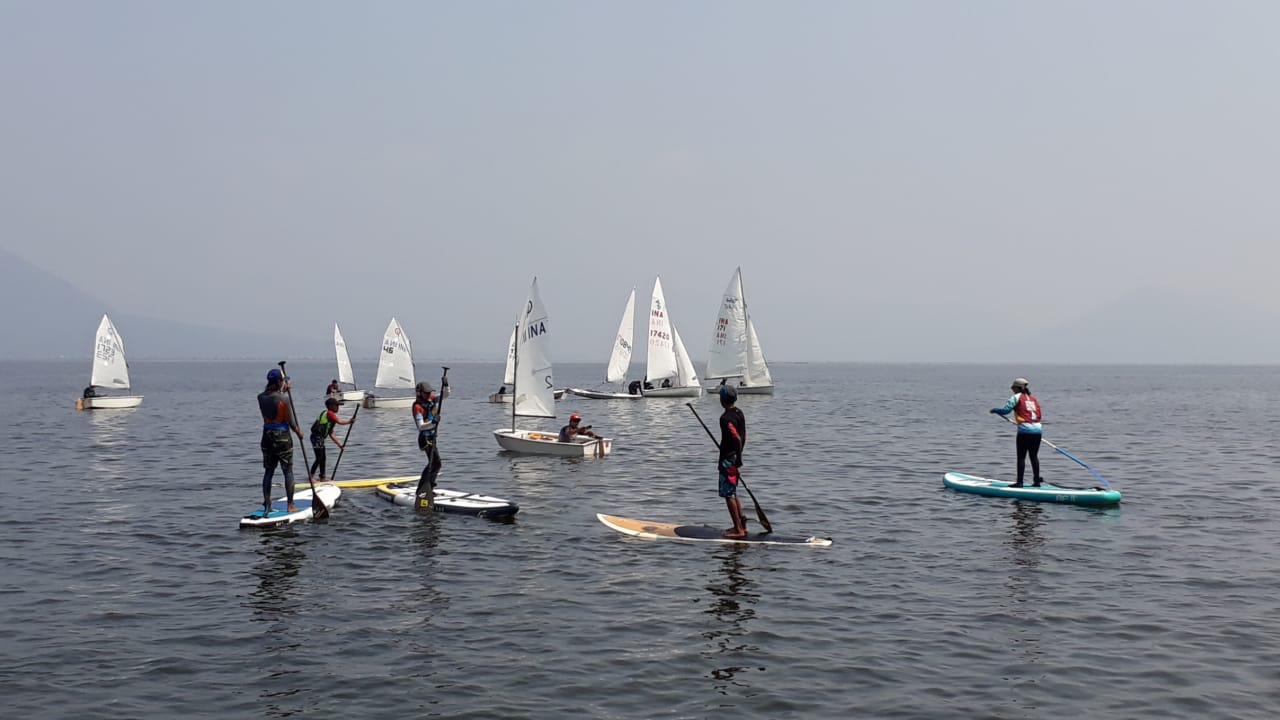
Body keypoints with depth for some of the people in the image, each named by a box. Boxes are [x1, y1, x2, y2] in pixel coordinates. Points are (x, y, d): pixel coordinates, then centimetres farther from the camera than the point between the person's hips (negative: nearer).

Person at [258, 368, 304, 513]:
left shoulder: (261, 397, -2)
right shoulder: (284, 398, -17)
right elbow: (290, 421, -11)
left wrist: (283, 389, 30)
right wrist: (298, 432, 5)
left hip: (267, 436, 5)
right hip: (282, 438, -5)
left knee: (268, 471, 13)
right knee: (288, 471, 4)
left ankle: (267, 504, 13)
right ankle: (290, 505, 6)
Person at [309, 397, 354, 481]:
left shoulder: (331, 415, 18)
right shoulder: (329, 413, -9)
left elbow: (331, 434, 19)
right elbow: (339, 422, -21)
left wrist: (339, 444, 16)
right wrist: (349, 421, -6)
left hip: (320, 438, 10)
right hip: (317, 437, -10)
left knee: (323, 458, 18)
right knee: (319, 459, -9)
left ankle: (322, 476, 27)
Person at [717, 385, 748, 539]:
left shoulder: (726, 418, -19)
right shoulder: (739, 413, 9)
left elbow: (737, 438, -26)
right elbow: (743, 437, 14)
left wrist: (737, 459, -16)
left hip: (728, 460, -9)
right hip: (735, 458, 9)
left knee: (728, 495, -3)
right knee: (732, 493, 18)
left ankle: (738, 530, -1)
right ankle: (742, 526, 22)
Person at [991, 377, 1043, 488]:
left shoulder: (1017, 397, 0)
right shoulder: (1033, 398, 18)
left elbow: (1005, 410, -7)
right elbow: (1038, 415, 16)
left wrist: (995, 410, 10)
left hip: (1025, 431, -6)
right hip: (1037, 430, 6)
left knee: (1021, 457, -1)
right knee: (1034, 456, 12)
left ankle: (1019, 482, -1)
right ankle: (1037, 481, 14)